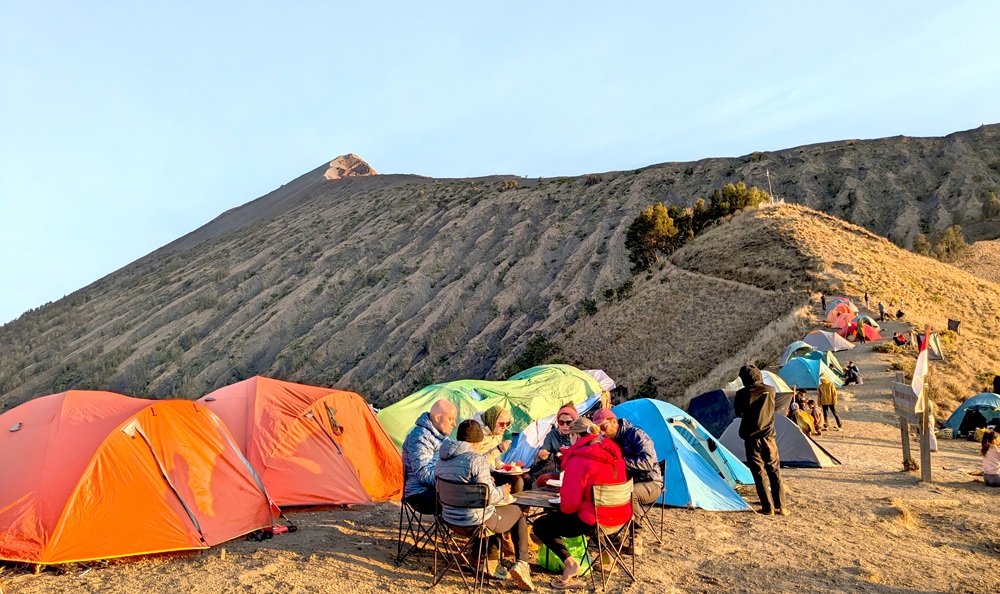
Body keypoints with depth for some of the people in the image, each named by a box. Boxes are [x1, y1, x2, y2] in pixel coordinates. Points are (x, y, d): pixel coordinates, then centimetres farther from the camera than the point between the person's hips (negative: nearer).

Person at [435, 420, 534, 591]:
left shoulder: (442, 460, 2)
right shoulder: (477, 459, -22)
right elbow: (488, 497, -21)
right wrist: (502, 491, 0)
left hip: (449, 518, 7)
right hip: (475, 521, -7)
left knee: (493, 513, 33)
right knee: (517, 513, 18)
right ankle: (521, 562, 5)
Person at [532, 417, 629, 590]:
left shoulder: (578, 460, -20)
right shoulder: (613, 452, 4)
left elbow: (569, 504, -19)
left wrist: (562, 509, 4)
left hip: (592, 521, -8)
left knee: (540, 525, 8)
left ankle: (569, 562, -6)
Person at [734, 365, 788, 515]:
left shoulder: (742, 394, -10)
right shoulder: (771, 390, -2)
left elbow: (738, 412, 5)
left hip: (752, 438, -2)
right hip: (769, 437, 3)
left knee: (759, 473, 5)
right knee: (775, 472, 13)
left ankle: (768, 507, 6)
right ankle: (781, 506, 16)